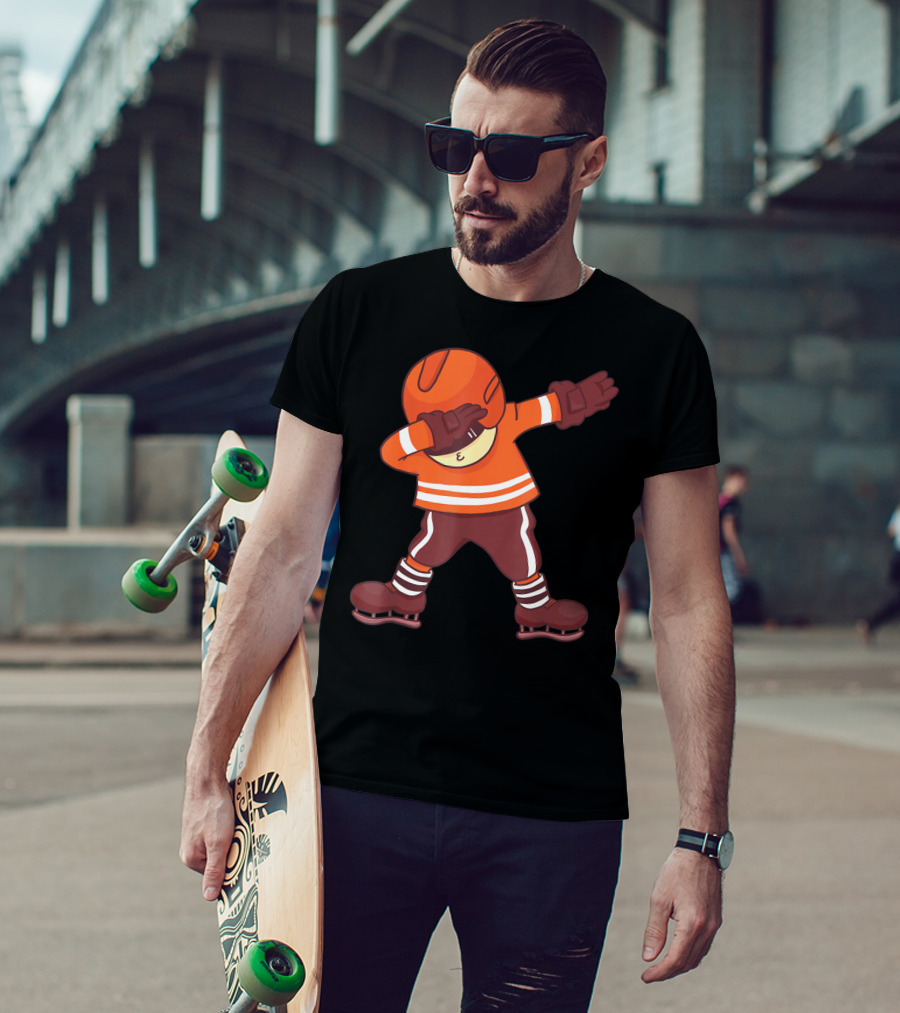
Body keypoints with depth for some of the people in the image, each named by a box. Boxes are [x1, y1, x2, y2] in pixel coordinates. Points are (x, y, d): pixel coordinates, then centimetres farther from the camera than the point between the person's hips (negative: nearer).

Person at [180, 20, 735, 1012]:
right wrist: (207, 771, -1)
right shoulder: (357, 315, 3)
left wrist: (702, 838, -4)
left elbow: (689, 604, 1)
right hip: (359, 787, 1)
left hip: (556, 816, 0)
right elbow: (283, 550, 4)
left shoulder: (653, 353, 1)